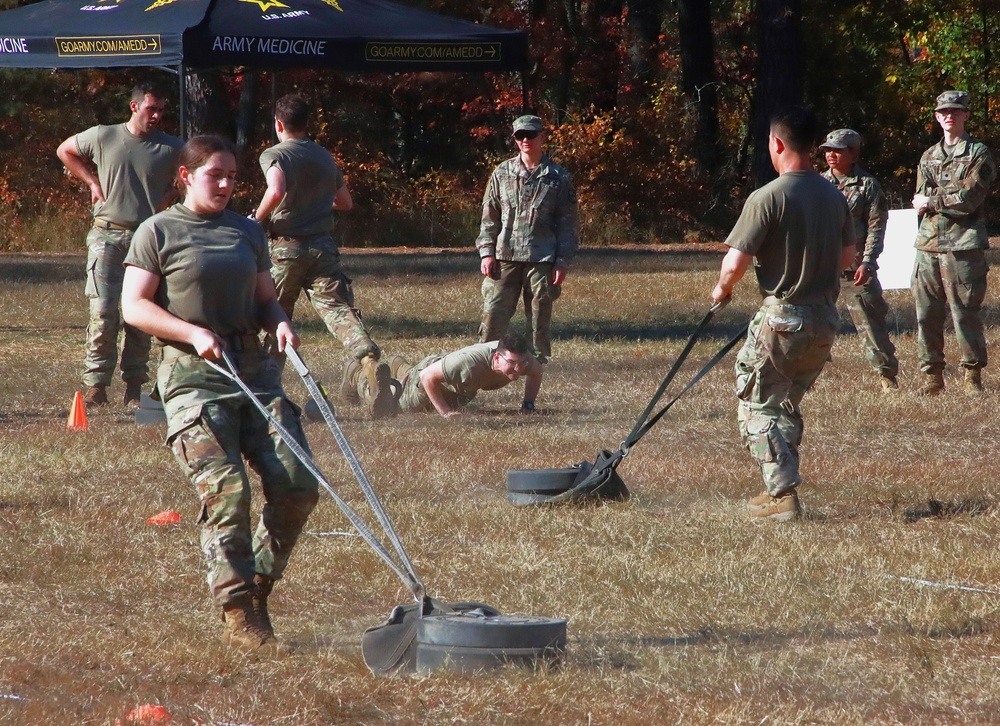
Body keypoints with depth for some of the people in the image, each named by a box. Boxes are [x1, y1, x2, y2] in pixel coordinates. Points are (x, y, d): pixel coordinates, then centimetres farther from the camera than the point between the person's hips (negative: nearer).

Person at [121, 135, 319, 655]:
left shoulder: (248, 233, 17)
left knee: (297, 485, -7)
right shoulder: (158, 232, 2)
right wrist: (194, 333, -16)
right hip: (192, 377, -5)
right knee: (226, 489, -17)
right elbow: (134, 305, -4)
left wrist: (280, 322, -2)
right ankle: (238, 617, -12)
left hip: (253, 369, 5)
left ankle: (256, 588, 12)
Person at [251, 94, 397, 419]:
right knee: (339, 310, -8)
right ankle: (370, 361, -35)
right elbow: (345, 202, 25)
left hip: (285, 249, -3)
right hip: (323, 246, 3)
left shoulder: (274, 155, -4)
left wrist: (258, 219, -9)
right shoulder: (324, 157, 15)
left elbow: (277, 190, -24)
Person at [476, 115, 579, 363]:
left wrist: (562, 261, -2)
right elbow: (489, 216, 12)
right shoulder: (502, 173, 10)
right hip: (505, 257, 1)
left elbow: (568, 223, 4)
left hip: (542, 261, -1)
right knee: (493, 315, -6)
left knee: (539, 320, 3)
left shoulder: (558, 177, 5)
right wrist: (486, 251, 2)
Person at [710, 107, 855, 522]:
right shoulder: (834, 197, 6)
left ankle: (783, 495, -7)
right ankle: (781, 487, 22)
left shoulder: (768, 197, -15)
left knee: (758, 408, 3)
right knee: (787, 405, 21)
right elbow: (847, 257, 18)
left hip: (781, 320, -7)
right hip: (825, 320, 7)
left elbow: (735, 263, -16)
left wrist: (722, 289, 4)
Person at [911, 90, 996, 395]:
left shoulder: (978, 154, 1)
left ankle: (973, 376, 2)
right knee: (926, 313, 3)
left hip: (963, 245, -5)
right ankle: (933, 375, 11)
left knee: (965, 313, -5)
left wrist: (932, 200, -5)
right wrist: (950, 198, -9)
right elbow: (919, 202, 9)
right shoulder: (929, 156, 18)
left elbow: (970, 198, -10)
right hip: (929, 243, 5)